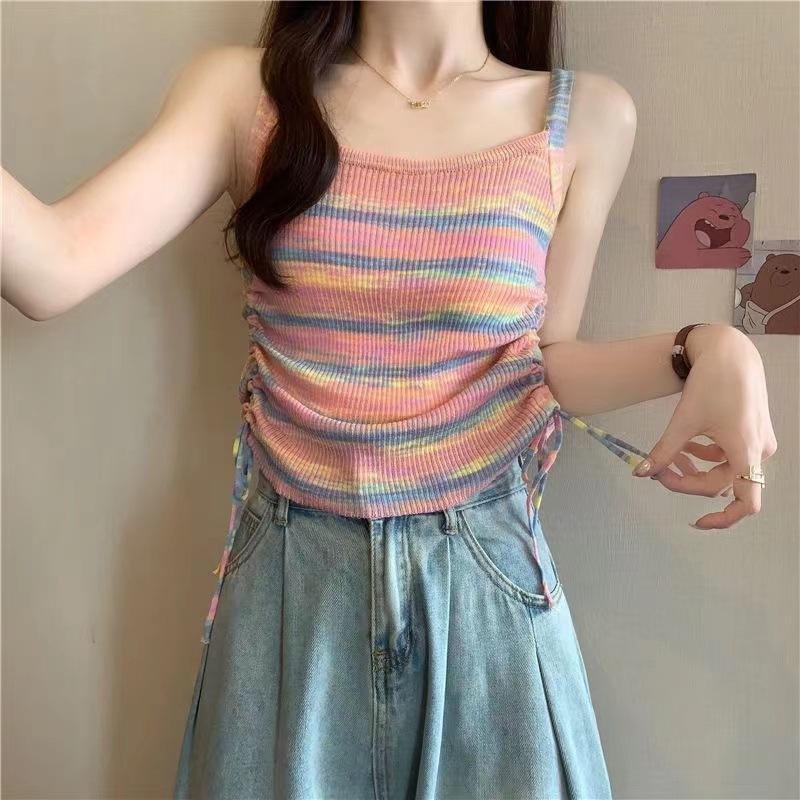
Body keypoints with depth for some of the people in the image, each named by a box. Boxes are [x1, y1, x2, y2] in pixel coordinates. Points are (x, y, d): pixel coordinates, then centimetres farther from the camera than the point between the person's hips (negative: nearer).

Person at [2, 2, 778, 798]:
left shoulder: (584, 116, -1)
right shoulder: (243, 91, -3)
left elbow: (544, 366, 3)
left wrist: (707, 348, -13)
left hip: (486, 576, 1)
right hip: (291, 580, 0)